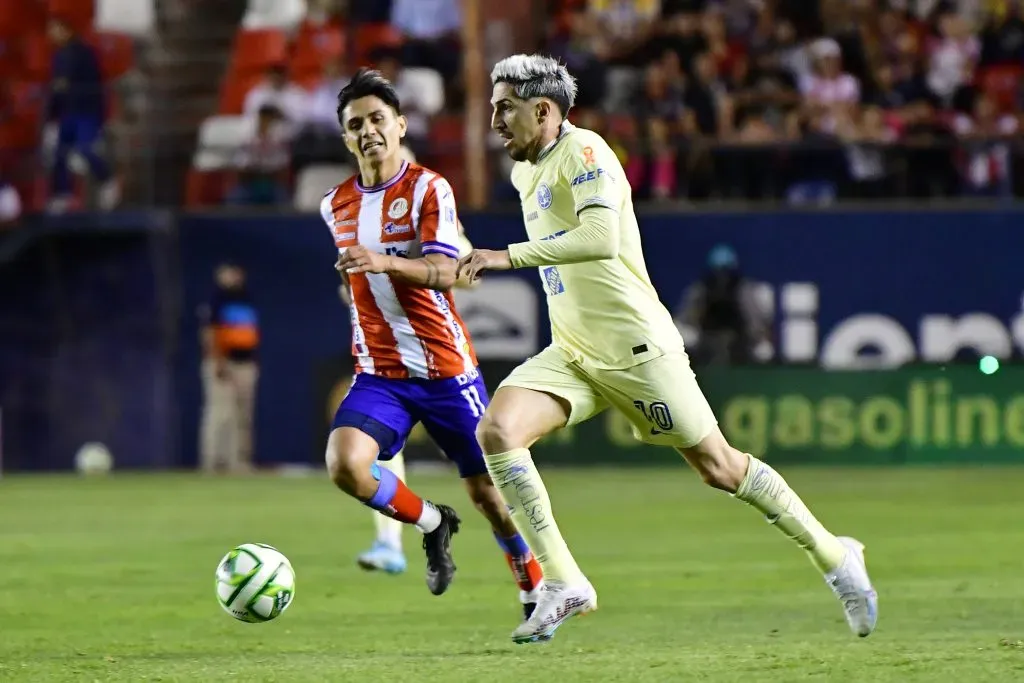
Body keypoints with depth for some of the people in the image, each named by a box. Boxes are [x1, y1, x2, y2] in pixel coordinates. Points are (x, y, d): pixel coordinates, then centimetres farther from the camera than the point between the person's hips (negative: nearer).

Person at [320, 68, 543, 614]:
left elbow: (444, 272, -23)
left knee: (487, 491, 3)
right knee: (344, 464, -23)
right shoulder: (336, 206, 8)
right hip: (378, 374, 3)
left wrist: (385, 263, -38)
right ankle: (431, 524, 4)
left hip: (445, 369, -3)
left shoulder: (428, 189, -8)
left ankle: (536, 594, 26)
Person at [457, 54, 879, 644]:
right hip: (571, 355, 8)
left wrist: (510, 257, -32)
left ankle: (833, 555, 21)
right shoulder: (525, 171, 13)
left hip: (636, 349, -8)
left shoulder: (583, 153, -15)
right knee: (496, 432, -16)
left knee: (718, 466, 1)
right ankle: (564, 584, -12)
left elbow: (601, 239, -32)